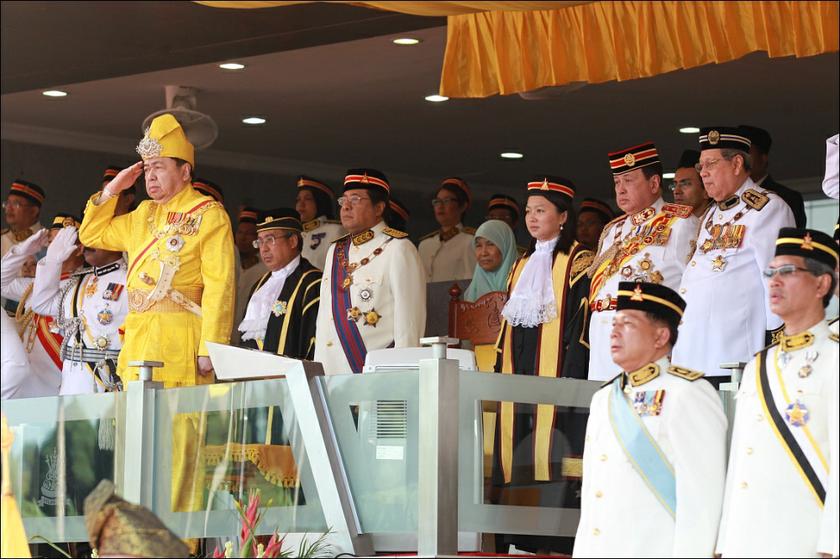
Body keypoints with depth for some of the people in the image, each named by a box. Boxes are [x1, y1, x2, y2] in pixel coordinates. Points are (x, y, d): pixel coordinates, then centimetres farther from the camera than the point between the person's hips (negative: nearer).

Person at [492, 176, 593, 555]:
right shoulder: (522, 265, 21)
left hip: (554, 372, -7)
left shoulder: (578, 262, -2)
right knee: (517, 459, 3)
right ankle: (520, 541, 5)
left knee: (550, 459, -11)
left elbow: (581, 321, -9)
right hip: (519, 374, 7)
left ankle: (554, 542, -10)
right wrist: (501, 373, 13)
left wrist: (572, 378, -17)